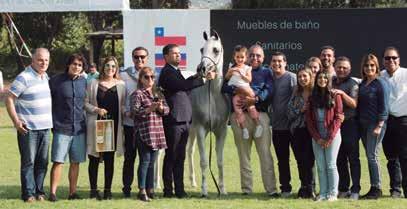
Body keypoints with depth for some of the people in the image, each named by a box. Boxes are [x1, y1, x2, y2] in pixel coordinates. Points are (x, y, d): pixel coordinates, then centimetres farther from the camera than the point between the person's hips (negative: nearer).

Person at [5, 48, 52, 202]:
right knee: (28, 162, -2)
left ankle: (39, 191, 17)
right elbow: (9, 99, -12)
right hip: (28, 128, -7)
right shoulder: (24, 78, -12)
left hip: (45, 127, 7)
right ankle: (29, 194, 3)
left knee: (42, 162, 9)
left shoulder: (45, 77, 11)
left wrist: (50, 120, 18)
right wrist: (16, 121, -15)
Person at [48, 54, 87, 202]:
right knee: (58, 161, -7)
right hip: (61, 128, -4)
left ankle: (73, 192, 15)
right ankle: (53, 192, -3)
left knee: (75, 162, 8)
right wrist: (53, 122, -2)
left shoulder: (84, 82, 8)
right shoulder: (56, 81, -3)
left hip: (79, 128, 4)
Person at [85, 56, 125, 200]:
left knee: (110, 159, 5)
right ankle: (93, 190, 8)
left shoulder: (121, 85, 9)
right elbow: (85, 102, 2)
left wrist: (124, 111, -6)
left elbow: (123, 105, 11)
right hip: (96, 124, -1)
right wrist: (96, 110, -12)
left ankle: (107, 190, 11)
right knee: (94, 158, 1)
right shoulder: (93, 83, 5)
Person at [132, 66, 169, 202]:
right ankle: (142, 191, -2)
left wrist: (161, 108, -10)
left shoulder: (157, 94, 16)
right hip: (144, 132, -6)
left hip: (157, 132, 6)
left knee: (152, 162, 10)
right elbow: (135, 110, -15)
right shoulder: (137, 94, -3)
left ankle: (150, 189, 16)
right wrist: (150, 109, -25)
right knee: (145, 161, -6)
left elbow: (167, 109, 11)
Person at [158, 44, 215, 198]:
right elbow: (183, 85, -25)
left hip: (183, 120, 9)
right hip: (173, 120, -9)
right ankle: (168, 190, 4)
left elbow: (184, 85, 21)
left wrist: (197, 76, 9)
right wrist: (204, 79, -23)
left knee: (180, 157, 12)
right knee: (171, 157, -2)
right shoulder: (167, 72, -12)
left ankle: (179, 189, 16)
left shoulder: (175, 71, 19)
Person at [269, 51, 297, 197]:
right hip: (277, 125, 6)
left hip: (292, 124, -6)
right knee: (282, 158, 11)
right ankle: (285, 187, 19)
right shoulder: (270, 78, 9)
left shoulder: (292, 78, -9)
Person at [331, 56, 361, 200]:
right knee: (339, 158, 9)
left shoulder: (353, 84, -3)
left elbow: (354, 104, -14)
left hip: (349, 124, -5)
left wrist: (342, 94, -26)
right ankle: (343, 189, 16)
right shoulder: (330, 83, 12)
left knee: (353, 158, -3)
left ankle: (355, 190, -1)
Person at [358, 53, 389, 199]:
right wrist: (357, 122, 10)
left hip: (375, 124, -7)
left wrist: (379, 126, -16)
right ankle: (373, 188, 12)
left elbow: (383, 106, -11)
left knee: (372, 156, -8)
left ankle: (377, 189, -2)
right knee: (369, 156, 8)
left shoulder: (379, 84, -7)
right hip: (363, 124, 7)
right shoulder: (362, 84, 12)